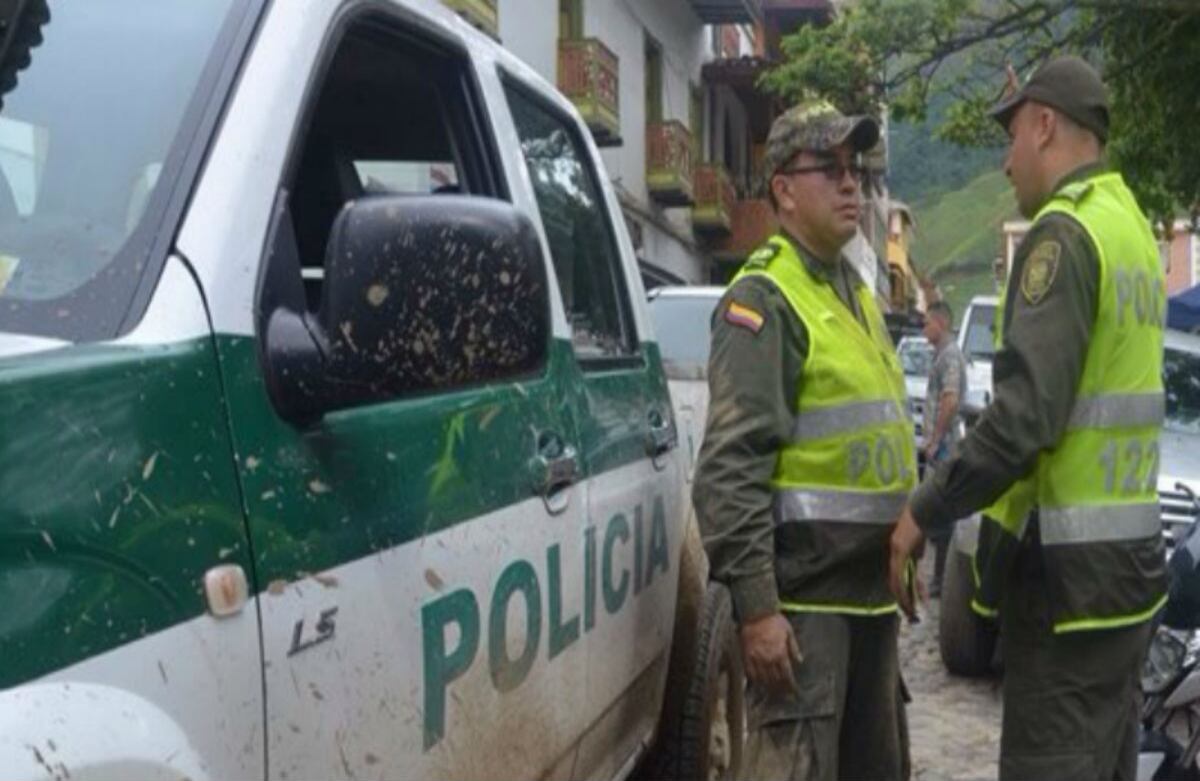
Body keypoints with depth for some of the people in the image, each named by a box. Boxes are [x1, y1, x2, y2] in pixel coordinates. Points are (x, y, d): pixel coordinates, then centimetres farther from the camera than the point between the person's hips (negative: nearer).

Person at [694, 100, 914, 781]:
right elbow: (731, 467, -20)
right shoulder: (763, 299, -12)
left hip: (871, 590, 9)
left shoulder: (857, 292, 16)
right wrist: (756, 606, -24)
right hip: (803, 596, -9)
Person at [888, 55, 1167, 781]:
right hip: (1131, 556, 9)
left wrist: (923, 512, -15)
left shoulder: (1064, 232, -14)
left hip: (1070, 566, -9)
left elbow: (1026, 413, -24)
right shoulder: (1133, 228, 15)